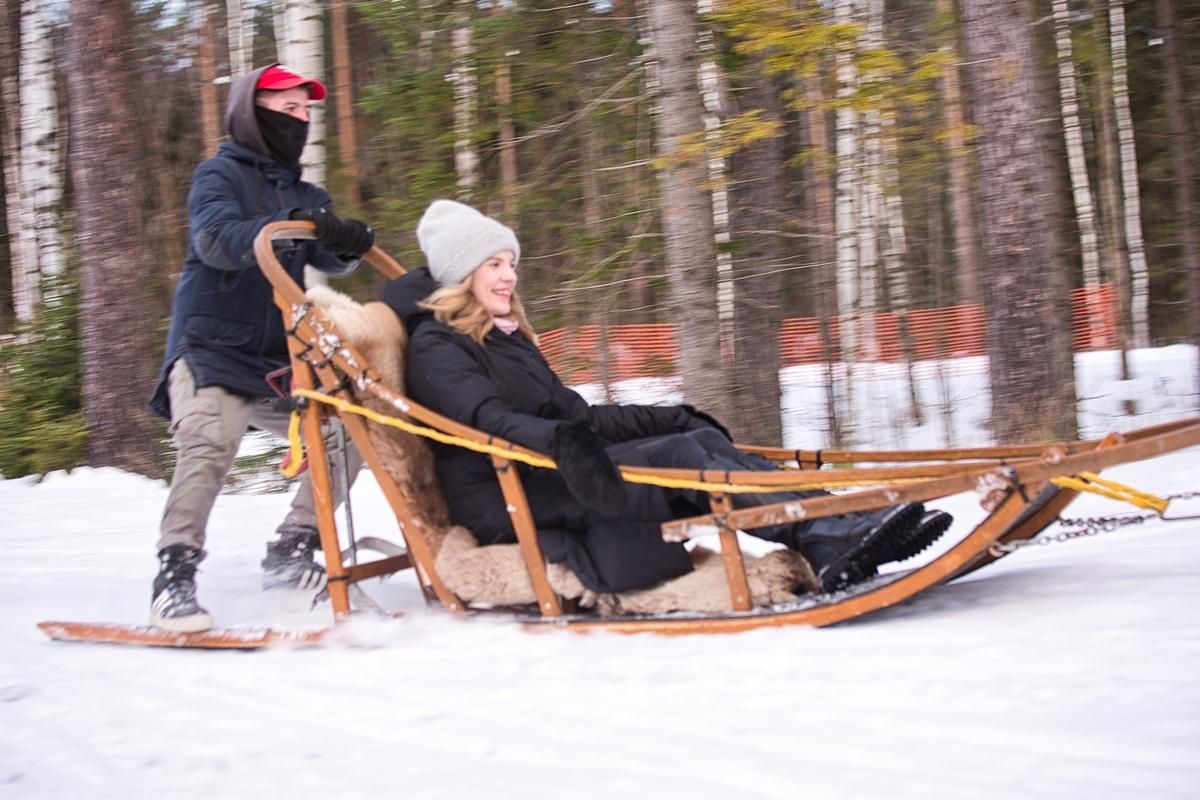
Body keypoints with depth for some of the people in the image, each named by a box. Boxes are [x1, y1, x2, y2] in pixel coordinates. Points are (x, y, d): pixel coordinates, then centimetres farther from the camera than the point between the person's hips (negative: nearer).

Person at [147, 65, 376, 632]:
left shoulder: (306, 196, 18)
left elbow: (327, 260, 5)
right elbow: (216, 241, -21)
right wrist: (290, 224, -37)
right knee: (209, 447, -29)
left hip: (280, 361, 7)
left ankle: (290, 554, 6)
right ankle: (174, 579, -27)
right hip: (211, 351, -7)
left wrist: (349, 245, -19)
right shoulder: (219, 176, -2)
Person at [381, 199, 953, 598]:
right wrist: (558, 441, -43)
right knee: (683, 458, -25)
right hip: (510, 504, -8)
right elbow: (488, 420, -23)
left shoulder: (506, 338, 24)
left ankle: (832, 538, -29)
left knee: (701, 439, -14)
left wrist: (675, 419, 19)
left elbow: (573, 413, 24)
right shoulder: (435, 348, -4)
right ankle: (830, 535, -36)